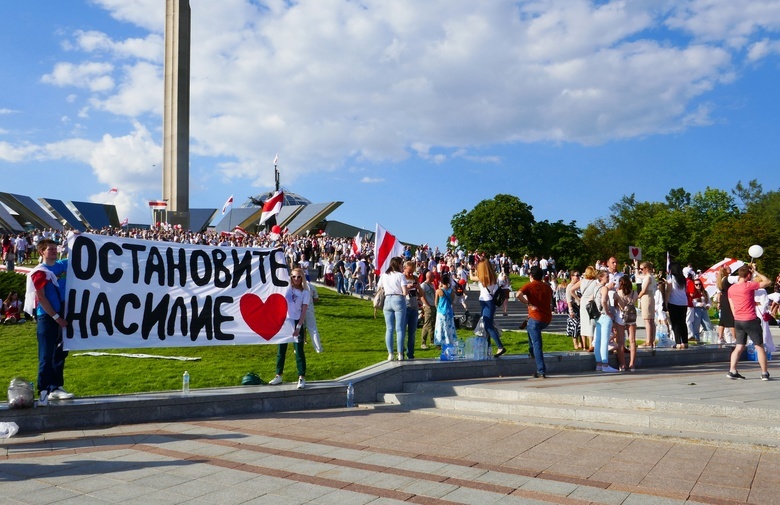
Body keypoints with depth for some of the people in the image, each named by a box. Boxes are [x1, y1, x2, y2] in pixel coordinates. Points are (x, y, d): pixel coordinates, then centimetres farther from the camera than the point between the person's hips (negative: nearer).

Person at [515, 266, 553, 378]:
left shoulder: (529, 286, -2)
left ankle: (541, 371, -2)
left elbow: (518, 295, -21)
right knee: (529, 327, 34)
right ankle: (532, 351, 33)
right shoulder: (547, 286, 15)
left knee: (537, 345, -1)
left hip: (536, 317, -6)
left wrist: (529, 303, -12)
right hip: (547, 318, 6)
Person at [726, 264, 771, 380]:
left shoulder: (731, 289, 6)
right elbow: (768, 282, -7)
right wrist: (756, 272, 0)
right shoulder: (749, 286, -14)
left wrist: (737, 319, 18)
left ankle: (732, 371, 2)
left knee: (739, 347, 10)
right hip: (751, 321, -6)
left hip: (737, 321, 6)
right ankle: (764, 373, 12)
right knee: (759, 347, 7)